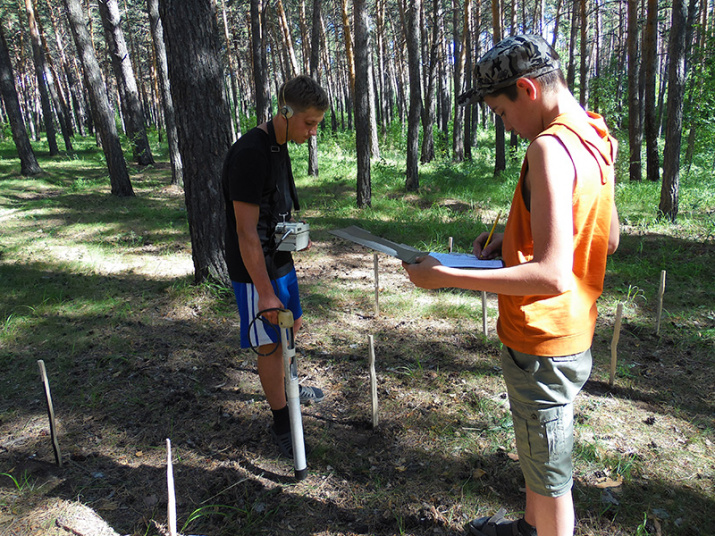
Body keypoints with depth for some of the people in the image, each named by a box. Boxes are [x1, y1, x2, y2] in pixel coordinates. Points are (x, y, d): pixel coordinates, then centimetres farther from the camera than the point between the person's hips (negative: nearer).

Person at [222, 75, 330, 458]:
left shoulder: (278, 147, 6)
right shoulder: (249, 153, -24)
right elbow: (246, 232, -26)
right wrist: (265, 294, -25)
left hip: (280, 261, 9)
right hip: (255, 271, -9)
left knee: (291, 326, 23)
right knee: (269, 345, 3)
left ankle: (286, 388, 47)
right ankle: (282, 424, 21)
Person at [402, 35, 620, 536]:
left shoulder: (549, 147, -24)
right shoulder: (596, 139, 5)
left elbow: (552, 275, -31)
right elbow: (608, 238, 14)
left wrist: (446, 276, -27)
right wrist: (517, 236, 8)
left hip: (543, 345, -10)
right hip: (574, 333, 10)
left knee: (549, 475, 12)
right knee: (538, 451, 30)